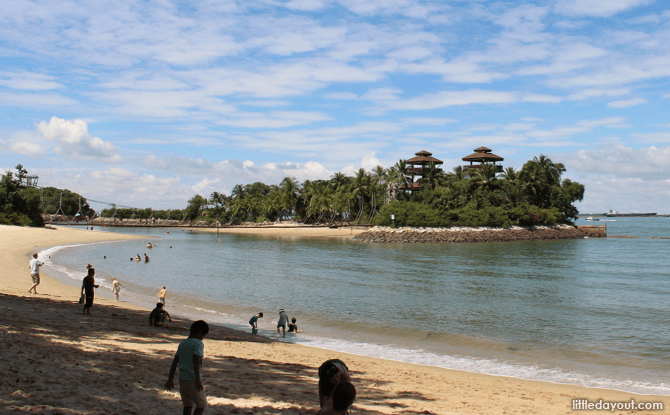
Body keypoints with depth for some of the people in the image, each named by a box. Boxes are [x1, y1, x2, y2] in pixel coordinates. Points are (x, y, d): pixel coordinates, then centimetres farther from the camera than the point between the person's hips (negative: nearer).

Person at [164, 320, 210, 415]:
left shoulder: (182, 344, 13)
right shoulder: (198, 343, -9)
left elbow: (174, 362, 13)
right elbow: (196, 361, -22)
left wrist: (170, 379, 17)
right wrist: (197, 380, -26)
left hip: (182, 379, 7)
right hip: (193, 380, -7)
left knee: (188, 405, 17)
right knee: (201, 405, 4)